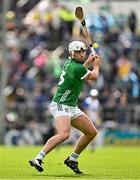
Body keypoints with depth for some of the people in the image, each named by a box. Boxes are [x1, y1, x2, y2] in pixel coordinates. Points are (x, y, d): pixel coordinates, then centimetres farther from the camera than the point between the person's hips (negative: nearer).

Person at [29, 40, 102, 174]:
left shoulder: (69, 63, 10)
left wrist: (88, 62, 33)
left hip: (72, 108, 10)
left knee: (92, 132, 12)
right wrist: (96, 65, 16)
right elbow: (94, 77, -3)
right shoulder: (76, 67, -19)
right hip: (61, 106, -10)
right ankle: (38, 159, -33)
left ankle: (72, 159, 22)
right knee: (64, 134, -32)